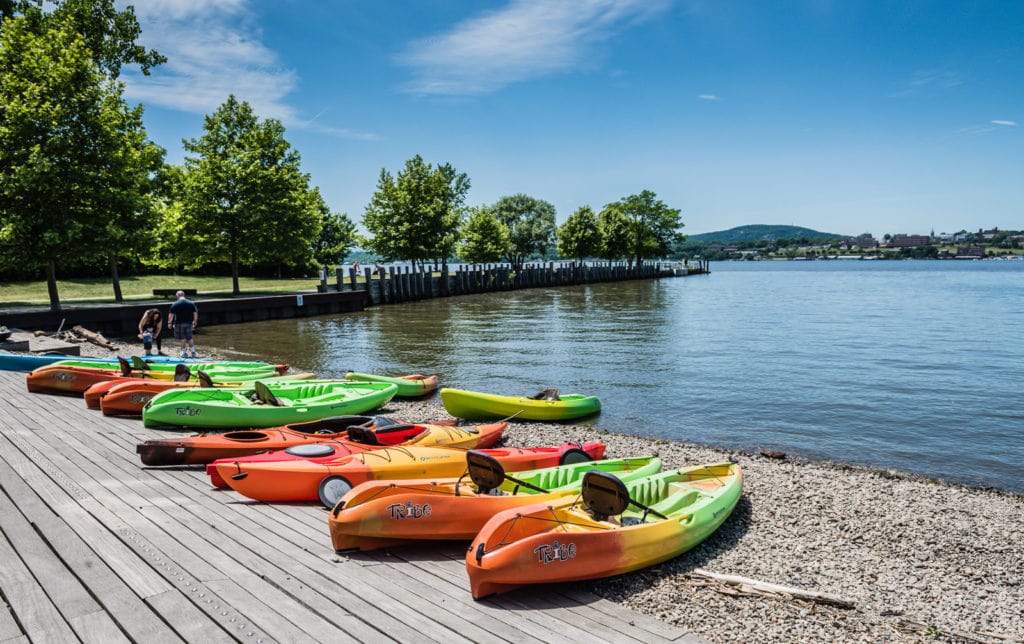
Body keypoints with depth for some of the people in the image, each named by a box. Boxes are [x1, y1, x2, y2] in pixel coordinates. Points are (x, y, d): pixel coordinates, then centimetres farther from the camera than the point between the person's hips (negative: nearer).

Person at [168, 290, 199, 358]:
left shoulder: (175, 304, -6)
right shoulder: (191, 303, 2)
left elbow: (171, 314, -6)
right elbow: (195, 313, 3)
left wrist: (169, 322, 3)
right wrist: (195, 322, 11)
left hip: (179, 323, -3)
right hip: (189, 323, 3)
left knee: (182, 338, 4)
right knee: (189, 338, 14)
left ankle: (184, 353, 6)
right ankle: (193, 351, 8)